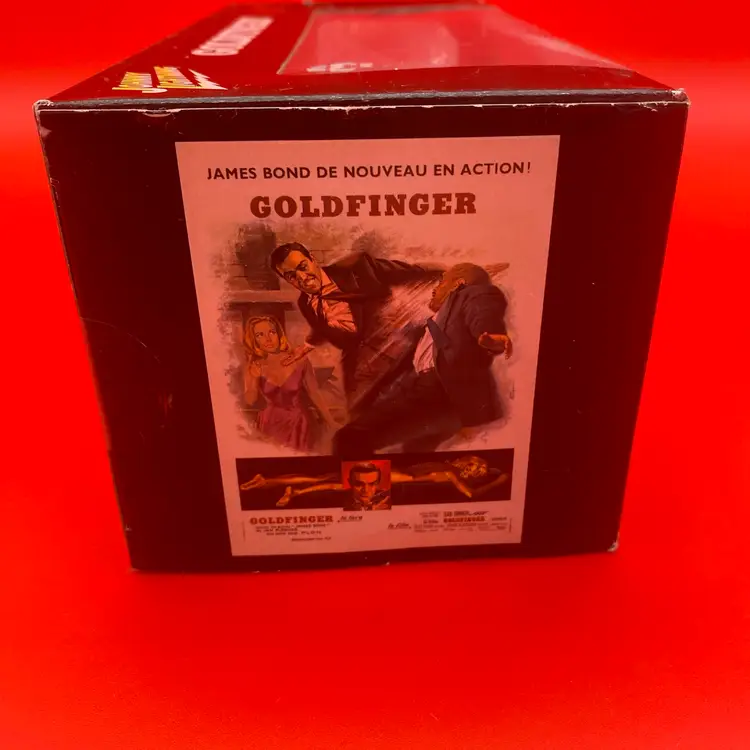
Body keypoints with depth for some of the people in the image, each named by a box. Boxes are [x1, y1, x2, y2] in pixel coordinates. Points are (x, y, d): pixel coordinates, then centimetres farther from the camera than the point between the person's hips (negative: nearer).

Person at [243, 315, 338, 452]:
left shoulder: (299, 360, -15)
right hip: (272, 426, 1)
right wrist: (254, 379, -23)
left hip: (300, 424, -1)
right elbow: (250, 401, -4)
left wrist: (331, 423, -9)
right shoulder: (254, 367, -8)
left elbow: (315, 393, -9)